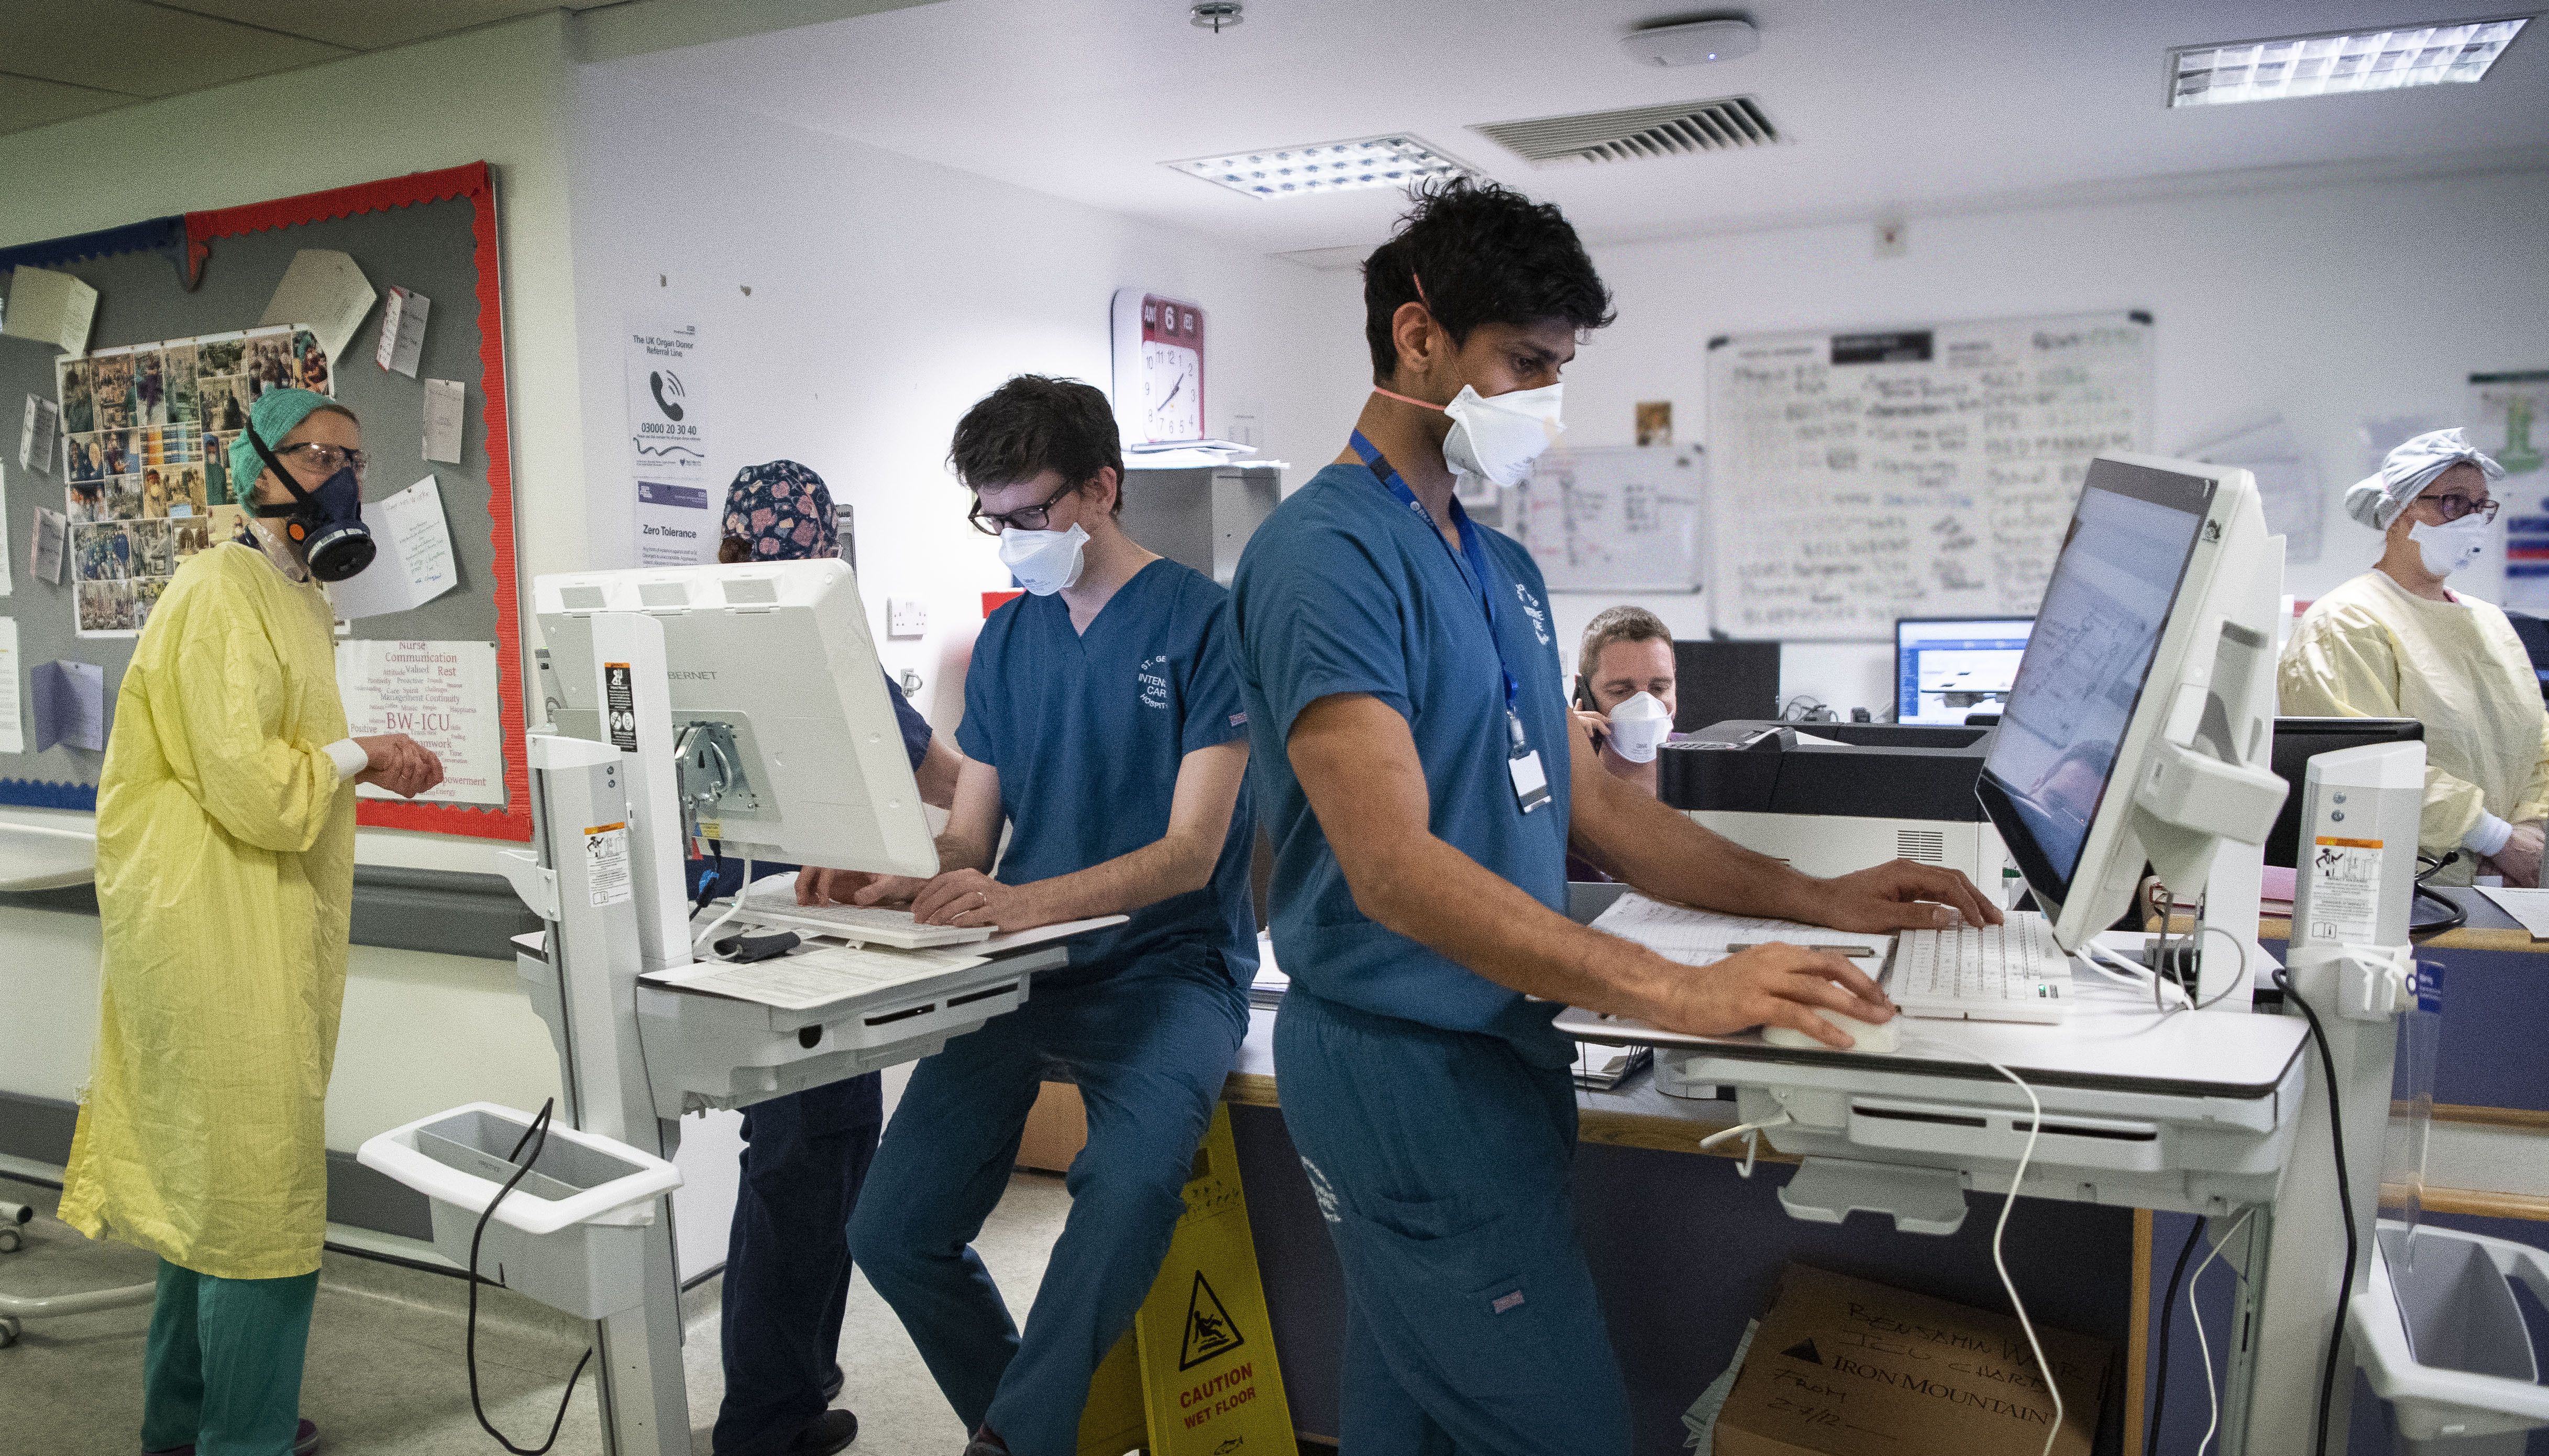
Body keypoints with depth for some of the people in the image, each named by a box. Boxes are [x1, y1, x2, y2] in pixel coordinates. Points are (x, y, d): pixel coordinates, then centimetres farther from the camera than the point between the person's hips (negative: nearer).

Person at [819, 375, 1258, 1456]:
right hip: (1021, 972, 6)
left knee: (1129, 1188, -35)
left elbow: (1191, 849, -13)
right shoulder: (1008, 638, 13)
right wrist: (886, 873, -10)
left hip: (1166, 971, -5)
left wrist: (1028, 900, -28)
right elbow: (968, 838, 14)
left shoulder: (1205, 623, -5)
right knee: (891, 1232, -6)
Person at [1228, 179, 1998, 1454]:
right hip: (1407, 1061, -9)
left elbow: (1586, 801, 17)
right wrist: (1678, 991, -30)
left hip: (1493, 1049, 9)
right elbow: (1396, 871, -26)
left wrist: (1815, 900, 8)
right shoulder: (1325, 552, -16)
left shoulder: (1505, 570, 14)